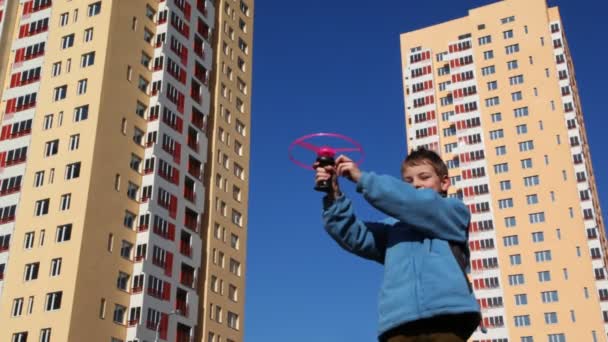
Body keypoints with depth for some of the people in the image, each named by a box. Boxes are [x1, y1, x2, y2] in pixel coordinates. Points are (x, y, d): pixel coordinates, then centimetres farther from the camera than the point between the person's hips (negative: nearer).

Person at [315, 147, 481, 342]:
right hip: (399, 323, 3)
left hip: (446, 319, -3)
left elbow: (421, 203, 0)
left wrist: (362, 178, 0)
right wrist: (334, 198, -4)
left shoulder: (455, 212, 18)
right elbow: (356, 237, 12)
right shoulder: (394, 227, 28)